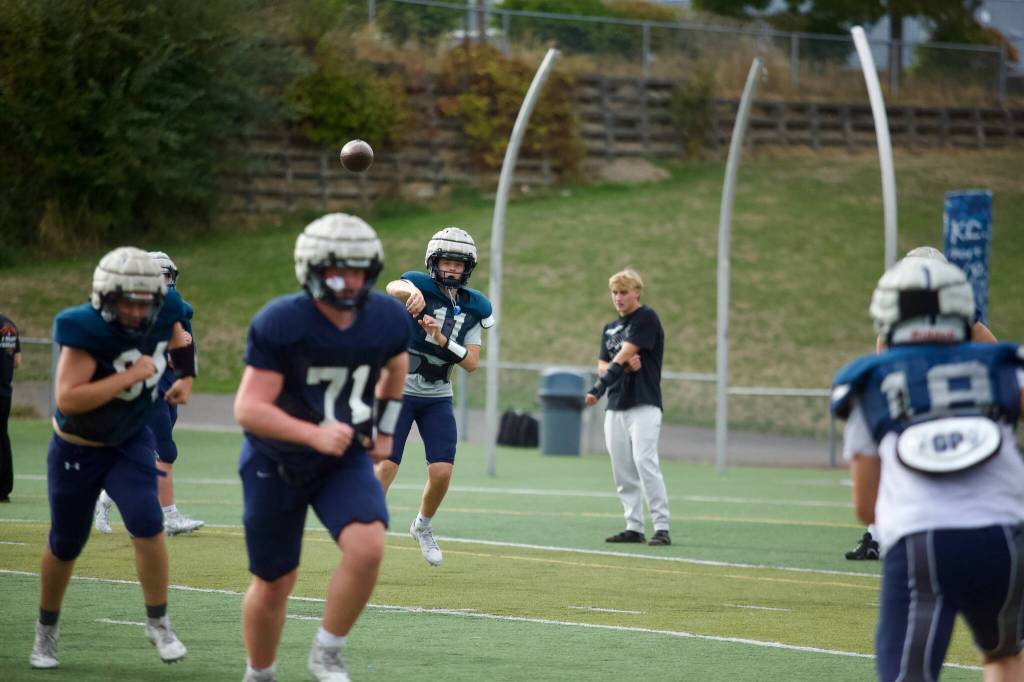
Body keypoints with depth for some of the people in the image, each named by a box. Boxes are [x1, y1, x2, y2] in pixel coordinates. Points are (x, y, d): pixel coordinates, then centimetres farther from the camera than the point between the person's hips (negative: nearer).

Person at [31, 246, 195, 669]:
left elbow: (177, 340, 12)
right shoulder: (85, 330, -32)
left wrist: (185, 378, -2)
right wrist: (132, 375, -39)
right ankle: (46, 631, 33)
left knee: (147, 525, -17)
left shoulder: (161, 318, -15)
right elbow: (67, 400, -40)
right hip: (77, 450, -3)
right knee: (65, 546, 11)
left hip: (130, 443, 3)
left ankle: (158, 623, -1)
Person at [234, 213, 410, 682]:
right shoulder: (280, 324, -24)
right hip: (276, 464, -2)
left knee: (367, 549, -24)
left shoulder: (387, 319, -10)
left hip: (346, 461, 2)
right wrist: (315, 434, -39)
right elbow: (248, 409, -27)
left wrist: (385, 428, 14)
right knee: (274, 584, 8)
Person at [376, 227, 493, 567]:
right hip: (399, 389, -4)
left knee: (442, 472, -5)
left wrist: (441, 338, -19)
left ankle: (423, 527, 22)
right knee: (386, 466, -10)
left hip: (437, 398, 4)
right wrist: (412, 291, -57)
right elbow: (394, 287, -33)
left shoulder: (473, 307, 5)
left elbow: (471, 362, -2)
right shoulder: (421, 286, -8)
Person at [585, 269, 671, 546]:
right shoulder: (610, 328, 19)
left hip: (644, 404, -7)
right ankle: (634, 528, 9)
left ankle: (661, 528, -17)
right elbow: (602, 366, 12)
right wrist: (624, 365, -11)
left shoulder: (647, 319, -5)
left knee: (645, 462, -18)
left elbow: (625, 354, -14)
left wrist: (599, 387, -22)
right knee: (622, 469, 5)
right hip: (615, 407, 8)